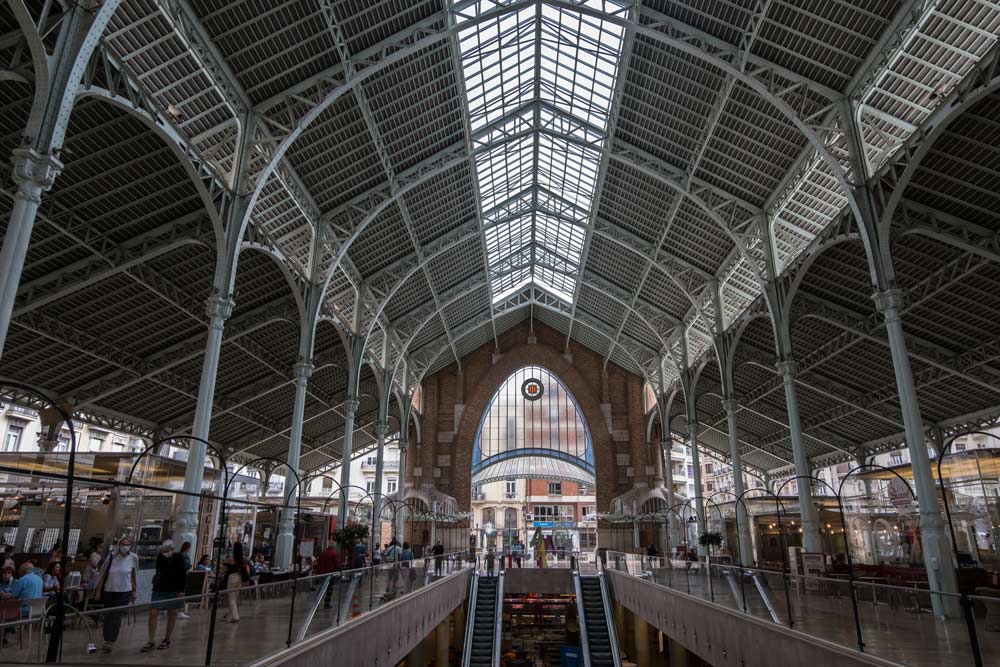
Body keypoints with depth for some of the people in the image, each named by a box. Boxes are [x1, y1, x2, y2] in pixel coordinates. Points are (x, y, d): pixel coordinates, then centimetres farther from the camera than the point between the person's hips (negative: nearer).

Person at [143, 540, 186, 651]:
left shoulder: (178, 558, -6)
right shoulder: (160, 557, 3)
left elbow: (182, 575, -6)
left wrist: (181, 590, -11)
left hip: (174, 591, -3)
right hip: (159, 589, 3)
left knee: (171, 616, 5)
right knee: (153, 613, -6)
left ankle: (167, 640, 18)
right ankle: (151, 641, 2)